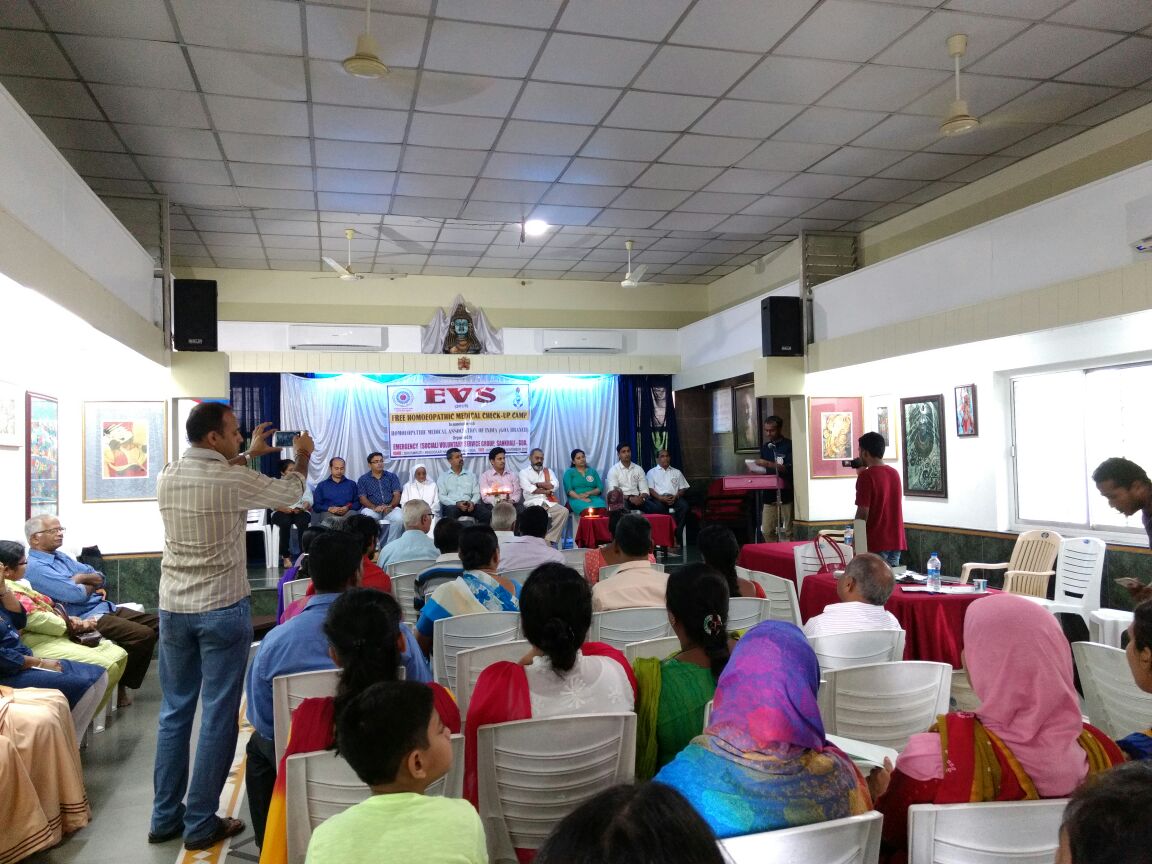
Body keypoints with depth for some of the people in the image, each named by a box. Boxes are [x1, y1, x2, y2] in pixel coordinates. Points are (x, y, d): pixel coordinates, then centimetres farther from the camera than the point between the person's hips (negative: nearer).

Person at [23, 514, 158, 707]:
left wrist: (81, 578, -6)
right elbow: (77, 595, -21)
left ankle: (125, 683, 8)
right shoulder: (35, 567, -12)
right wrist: (91, 584, 1)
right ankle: (119, 686, -3)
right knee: (144, 635, -24)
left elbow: (100, 577, 15)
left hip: (105, 607, 10)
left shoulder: (61, 557, 18)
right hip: (86, 618, -10)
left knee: (158, 623, 1)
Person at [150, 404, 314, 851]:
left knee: (174, 710, 15)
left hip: (174, 607, 6)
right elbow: (289, 492, 3)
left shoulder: (167, 476, 2)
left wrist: (247, 455, 30)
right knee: (218, 714, 3)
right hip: (222, 609, -6)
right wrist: (302, 456, 21)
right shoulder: (234, 480, -15)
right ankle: (201, 823, 10)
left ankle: (165, 817, 24)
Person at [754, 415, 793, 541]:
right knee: (767, 531, 2)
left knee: (786, 531, -3)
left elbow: (789, 469, -13)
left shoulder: (788, 445, -3)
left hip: (785, 494, -5)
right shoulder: (765, 447, 16)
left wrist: (768, 464, -21)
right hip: (769, 494, 5)